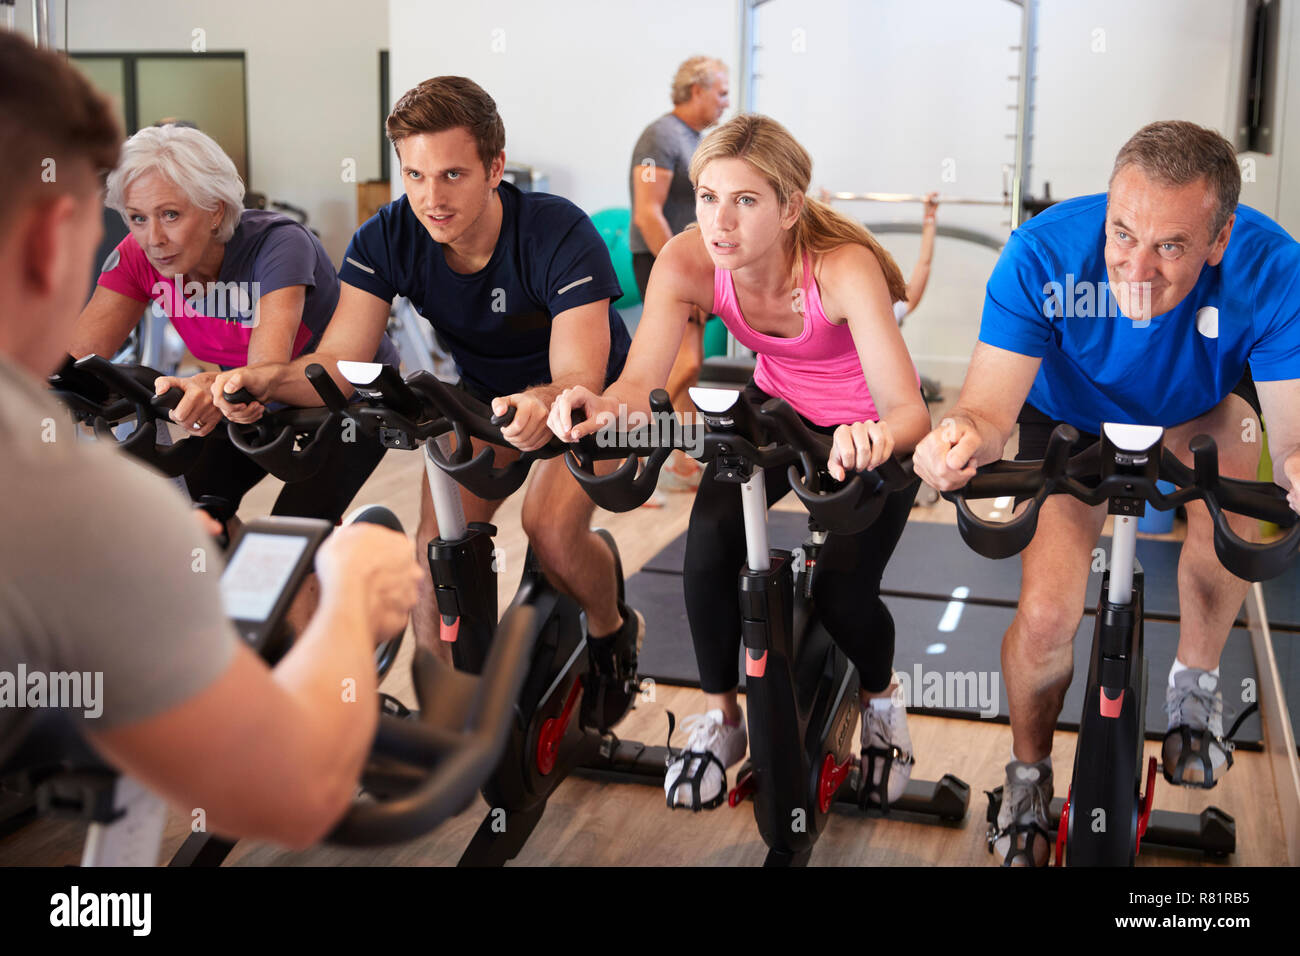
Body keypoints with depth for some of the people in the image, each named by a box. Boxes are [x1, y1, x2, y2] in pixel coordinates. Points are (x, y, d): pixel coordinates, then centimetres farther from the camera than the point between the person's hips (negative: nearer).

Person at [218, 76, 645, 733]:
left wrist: (543, 403, -67)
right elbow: (341, 363, -29)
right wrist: (267, 378, -51)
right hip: (484, 393, 4)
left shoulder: (560, 235, -33)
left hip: (585, 395, -3)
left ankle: (613, 632, 7)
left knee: (552, 528, -26)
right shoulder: (387, 240, -21)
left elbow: (579, 376, -43)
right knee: (438, 543, -17)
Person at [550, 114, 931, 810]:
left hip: (870, 426, -3)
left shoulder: (843, 268, -36)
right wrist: (599, 406, -56)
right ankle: (718, 720, 6)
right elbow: (640, 383, -34)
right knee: (708, 548, -20)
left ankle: (881, 700, 20)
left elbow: (906, 408, -44)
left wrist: (875, 436, -67)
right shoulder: (687, 264, -25)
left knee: (842, 592, -18)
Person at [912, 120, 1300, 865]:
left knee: (1229, 517, -30)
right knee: (1046, 615, -16)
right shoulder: (1045, 254, -37)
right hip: (1071, 416, -1)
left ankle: (1196, 680, 5)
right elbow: (992, 404, -39)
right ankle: (1029, 776, 16)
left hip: (1203, 411, 2)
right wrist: (965, 437, -64)